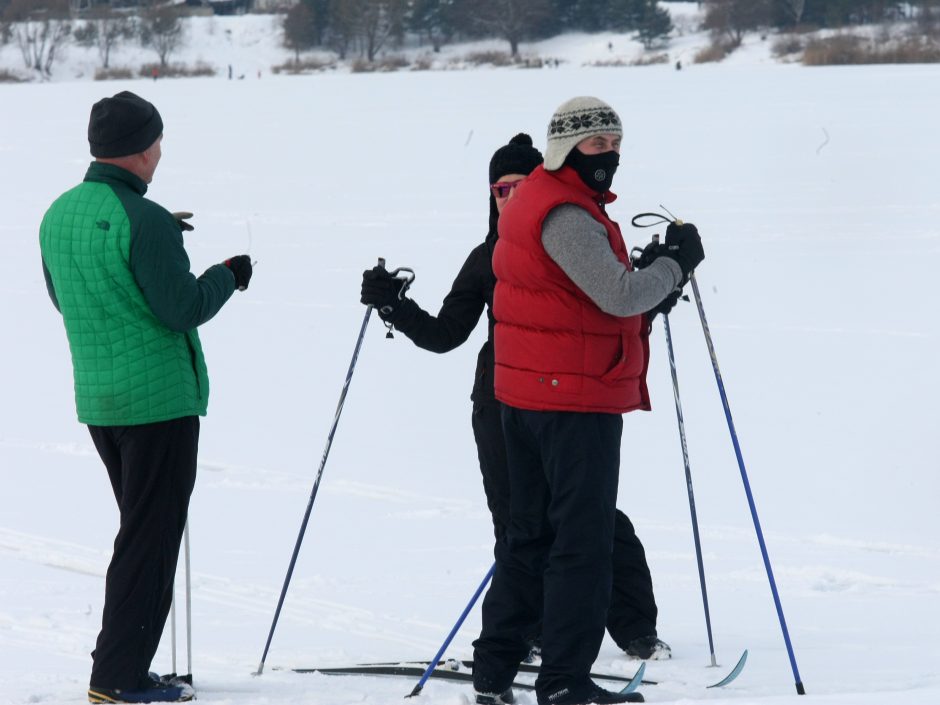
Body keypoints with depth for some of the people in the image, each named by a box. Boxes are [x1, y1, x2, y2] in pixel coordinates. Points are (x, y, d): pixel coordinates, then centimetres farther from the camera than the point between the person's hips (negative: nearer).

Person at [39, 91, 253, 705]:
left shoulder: (59, 215, 7)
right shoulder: (142, 220, -19)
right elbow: (183, 309, -18)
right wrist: (228, 276, 1)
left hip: (97, 401, 8)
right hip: (160, 400, -8)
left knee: (142, 532, 19)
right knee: (151, 539, -1)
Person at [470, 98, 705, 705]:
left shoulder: (536, 201, 16)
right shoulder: (566, 216, -18)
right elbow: (619, 296, -24)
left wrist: (652, 282, 3)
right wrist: (676, 262, -8)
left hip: (527, 396, 10)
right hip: (574, 399, -10)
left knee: (531, 533, 16)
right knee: (585, 540, -5)